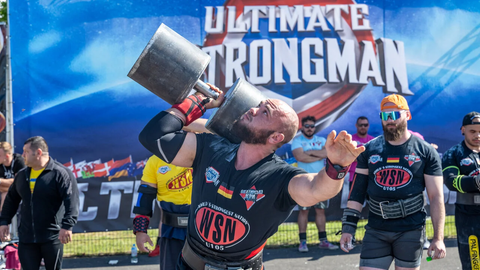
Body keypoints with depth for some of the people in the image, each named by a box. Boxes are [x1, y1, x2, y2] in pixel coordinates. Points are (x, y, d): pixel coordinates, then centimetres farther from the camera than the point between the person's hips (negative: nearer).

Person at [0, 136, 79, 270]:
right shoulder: (21, 175, 12)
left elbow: (71, 201, -18)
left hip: (52, 237, -5)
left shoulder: (61, 173, -9)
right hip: (26, 238, 5)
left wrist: (67, 226, -28)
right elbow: (11, 200, 25)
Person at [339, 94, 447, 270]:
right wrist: (348, 227, 1)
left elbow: (436, 197, -2)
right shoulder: (369, 150, 6)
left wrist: (438, 237, -7)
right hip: (376, 231, 2)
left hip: (411, 230, -2)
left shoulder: (426, 152, 0)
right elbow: (357, 191, 8)